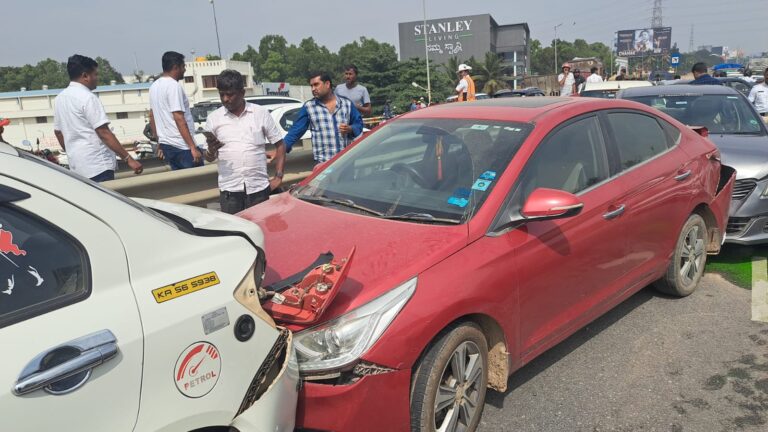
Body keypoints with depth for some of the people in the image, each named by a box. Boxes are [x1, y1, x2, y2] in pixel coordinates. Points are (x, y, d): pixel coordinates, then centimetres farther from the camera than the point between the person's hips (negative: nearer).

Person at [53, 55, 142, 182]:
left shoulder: (60, 98, 13)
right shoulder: (87, 97, -13)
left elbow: (58, 132, 21)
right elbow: (104, 133, -18)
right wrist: (128, 158, -18)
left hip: (76, 166, 9)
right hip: (97, 166, -9)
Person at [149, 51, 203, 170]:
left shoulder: (154, 86, 14)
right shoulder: (173, 85, -13)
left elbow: (152, 117, 20)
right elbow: (179, 119, -19)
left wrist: (160, 142, 27)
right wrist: (193, 148, -20)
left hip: (166, 145, 9)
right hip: (182, 147, -9)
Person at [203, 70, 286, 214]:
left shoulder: (261, 113, 5)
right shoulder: (213, 118, 8)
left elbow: (279, 145, 7)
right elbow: (209, 158, 11)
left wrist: (278, 177, -1)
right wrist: (211, 150, -13)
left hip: (259, 187, 0)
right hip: (229, 190, 1)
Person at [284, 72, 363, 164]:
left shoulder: (347, 104, 8)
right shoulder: (308, 107, 5)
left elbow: (359, 123, 13)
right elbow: (296, 130, 2)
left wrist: (350, 129, -9)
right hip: (323, 162, -2)